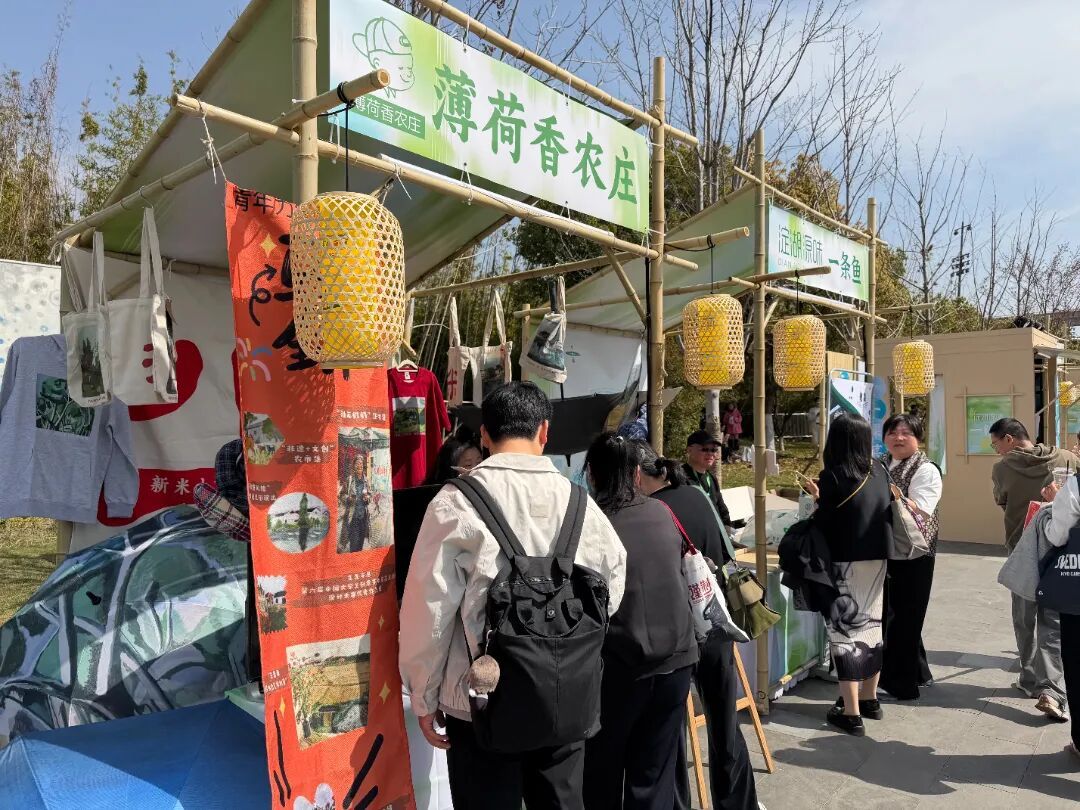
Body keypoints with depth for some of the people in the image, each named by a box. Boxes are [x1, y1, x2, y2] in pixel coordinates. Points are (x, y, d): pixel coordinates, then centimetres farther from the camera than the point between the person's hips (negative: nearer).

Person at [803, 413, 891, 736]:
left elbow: (823, 524, -15)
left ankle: (851, 713, 6)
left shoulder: (834, 475, -16)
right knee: (871, 625, 17)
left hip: (846, 564, -7)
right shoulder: (880, 472, 3)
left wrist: (817, 499, 5)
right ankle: (869, 699, 32)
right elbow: (885, 514, 11)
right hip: (877, 561, 7)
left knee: (845, 630, 1)